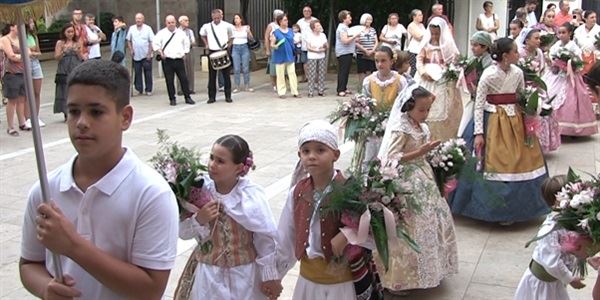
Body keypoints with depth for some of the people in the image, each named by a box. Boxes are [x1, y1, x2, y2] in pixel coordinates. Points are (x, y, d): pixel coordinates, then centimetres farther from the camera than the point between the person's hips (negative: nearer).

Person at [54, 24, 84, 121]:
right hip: (64, 72, -2)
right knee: (65, 92, -3)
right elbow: (56, 57, -1)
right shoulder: (60, 43, 5)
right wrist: (63, 51, -17)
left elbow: (81, 58, 11)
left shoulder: (77, 42, 11)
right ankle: (66, 114, 3)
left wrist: (78, 52, -8)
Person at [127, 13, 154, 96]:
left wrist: (149, 53, -9)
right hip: (136, 56, 2)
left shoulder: (148, 28, -2)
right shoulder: (131, 28, 5)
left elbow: (152, 42, -3)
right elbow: (128, 41, 11)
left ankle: (148, 90, 8)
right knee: (137, 73, 3)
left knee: (148, 73, 1)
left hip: (146, 55, -2)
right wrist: (131, 50, 0)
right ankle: (139, 89, 11)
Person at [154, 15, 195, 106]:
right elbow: (155, 43, 0)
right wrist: (160, 52, -9)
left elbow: (187, 43, 21)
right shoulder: (162, 33, 2)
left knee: (184, 79, 2)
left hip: (179, 60, 2)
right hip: (167, 61, -2)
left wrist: (185, 52, 12)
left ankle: (187, 97, 11)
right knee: (169, 81, 1)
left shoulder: (181, 33, 10)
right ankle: (172, 99, 11)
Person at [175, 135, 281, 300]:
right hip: (207, 274, 2)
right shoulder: (201, 189, -11)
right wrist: (198, 220, -22)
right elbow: (183, 232, -2)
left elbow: (266, 238, -8)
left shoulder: (252, 196, -18)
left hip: (243, 275, -2)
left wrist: (269, 275, 0)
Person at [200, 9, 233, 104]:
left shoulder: (227, 26, -1)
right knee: (212, 75, 3)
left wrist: (229, 45, 1)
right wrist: (206, 44, 12)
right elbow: (202, 35, 22)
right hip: (212, 52, 1)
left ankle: (228, 96, 11)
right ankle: (212, 97, 10)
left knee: (226, 75, 3)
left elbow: (231, 37, 13)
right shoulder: (206, 26, 3)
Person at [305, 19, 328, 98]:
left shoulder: (323, 35, 10)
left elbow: (327, 46, 11)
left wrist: (325, 47, -12)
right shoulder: (309, 36, -3)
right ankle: (310, 92, -1)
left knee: (321, 74, 4)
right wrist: (317, 50, -14)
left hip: (321, 57, 4)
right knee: (312, 75, -5)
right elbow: (308, 47, -8)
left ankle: (321, 91, 11)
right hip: (312, 57, -4)